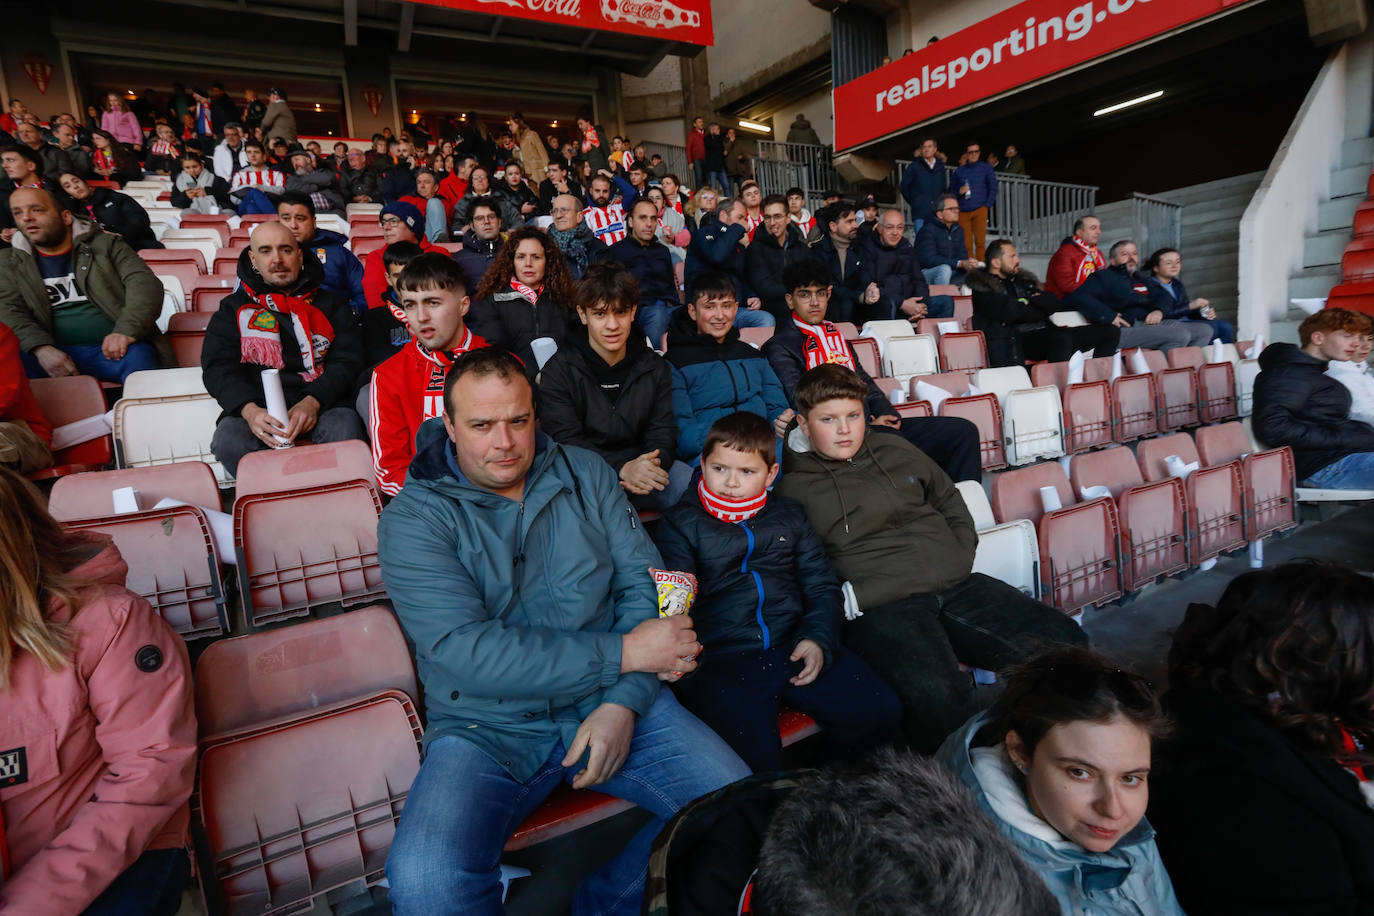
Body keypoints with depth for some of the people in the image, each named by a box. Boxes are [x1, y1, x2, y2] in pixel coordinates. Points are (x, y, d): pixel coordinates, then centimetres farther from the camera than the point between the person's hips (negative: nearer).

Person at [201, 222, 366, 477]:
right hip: (259, 405, 1)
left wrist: (312, 402, -14)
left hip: (322, 402, -1)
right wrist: (249, 410, -15)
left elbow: (347, 362, 6)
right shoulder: (234, 308, 19)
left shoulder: (331, 304, 18)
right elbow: (217, 367, 7)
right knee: (228, 442, -30)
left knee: (346, 434, -34)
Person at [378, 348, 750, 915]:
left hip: (612, 699, 4)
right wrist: (624, 654, -18)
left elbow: (644, 580, 1)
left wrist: (624, 701, -13)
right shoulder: (413, 520, -7)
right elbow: (468, 653, -18)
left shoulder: (586, 474, 5)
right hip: (487, 727, -3)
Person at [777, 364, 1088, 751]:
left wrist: (961, 558, 16)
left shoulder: (895, 450, 20)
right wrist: (846, 598, -14)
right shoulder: (793, 490, 4)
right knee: (938, 696, -35)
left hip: (955, 586, 6)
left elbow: (950, 502, 31)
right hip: (879, 607, -5)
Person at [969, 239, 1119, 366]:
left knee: (1111, 331, 0)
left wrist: (1034, 299, -1)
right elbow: (1007, 313, -14)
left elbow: (1056, 306, 20)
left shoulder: (1023, 280, 26)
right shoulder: (982, 287, 2)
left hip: (1045, 334, 8)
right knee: (1062, 338, -38)